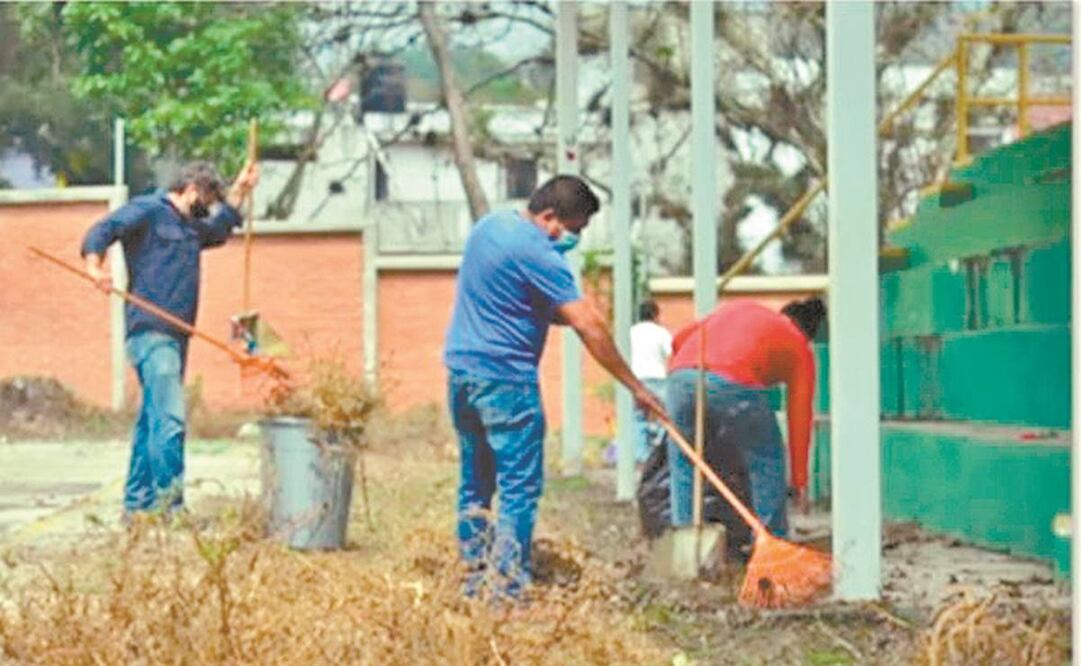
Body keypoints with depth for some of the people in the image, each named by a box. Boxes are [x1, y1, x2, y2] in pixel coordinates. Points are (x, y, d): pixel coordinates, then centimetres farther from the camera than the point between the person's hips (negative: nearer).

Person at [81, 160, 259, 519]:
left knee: (153, 422, 11)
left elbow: (218, 231, 45)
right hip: (151, 332, -10)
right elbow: (102, 231, -15)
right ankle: (169, 507, -19)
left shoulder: (190, 227, 25)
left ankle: (137, 505, 16)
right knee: (169, 419, -17)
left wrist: (238, 192, 39)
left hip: (175, 337, 10)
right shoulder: (148, 209, -3)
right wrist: (95, 264, -34)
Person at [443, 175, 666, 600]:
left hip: (461, 369, 9)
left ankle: (473, 579, 19)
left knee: (475, 481, 15)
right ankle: (507, 588, -6)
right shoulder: (538, 254, -17)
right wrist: (636, 388, -14)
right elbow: (588, 329, -18)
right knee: (520, 487, -4)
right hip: (505, 379, -9)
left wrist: (562, 313, 5)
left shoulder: (489, 225, 10)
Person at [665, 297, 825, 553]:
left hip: (681, 377, 3)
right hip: (735, 385, -3)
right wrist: (800, 481, 26)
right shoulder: (799, 349, 25)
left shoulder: (739, 307, 35)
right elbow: (799, 417, 22)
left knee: (683, 463, 20)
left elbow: (679, 340, 29)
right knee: (766, 464, 17)